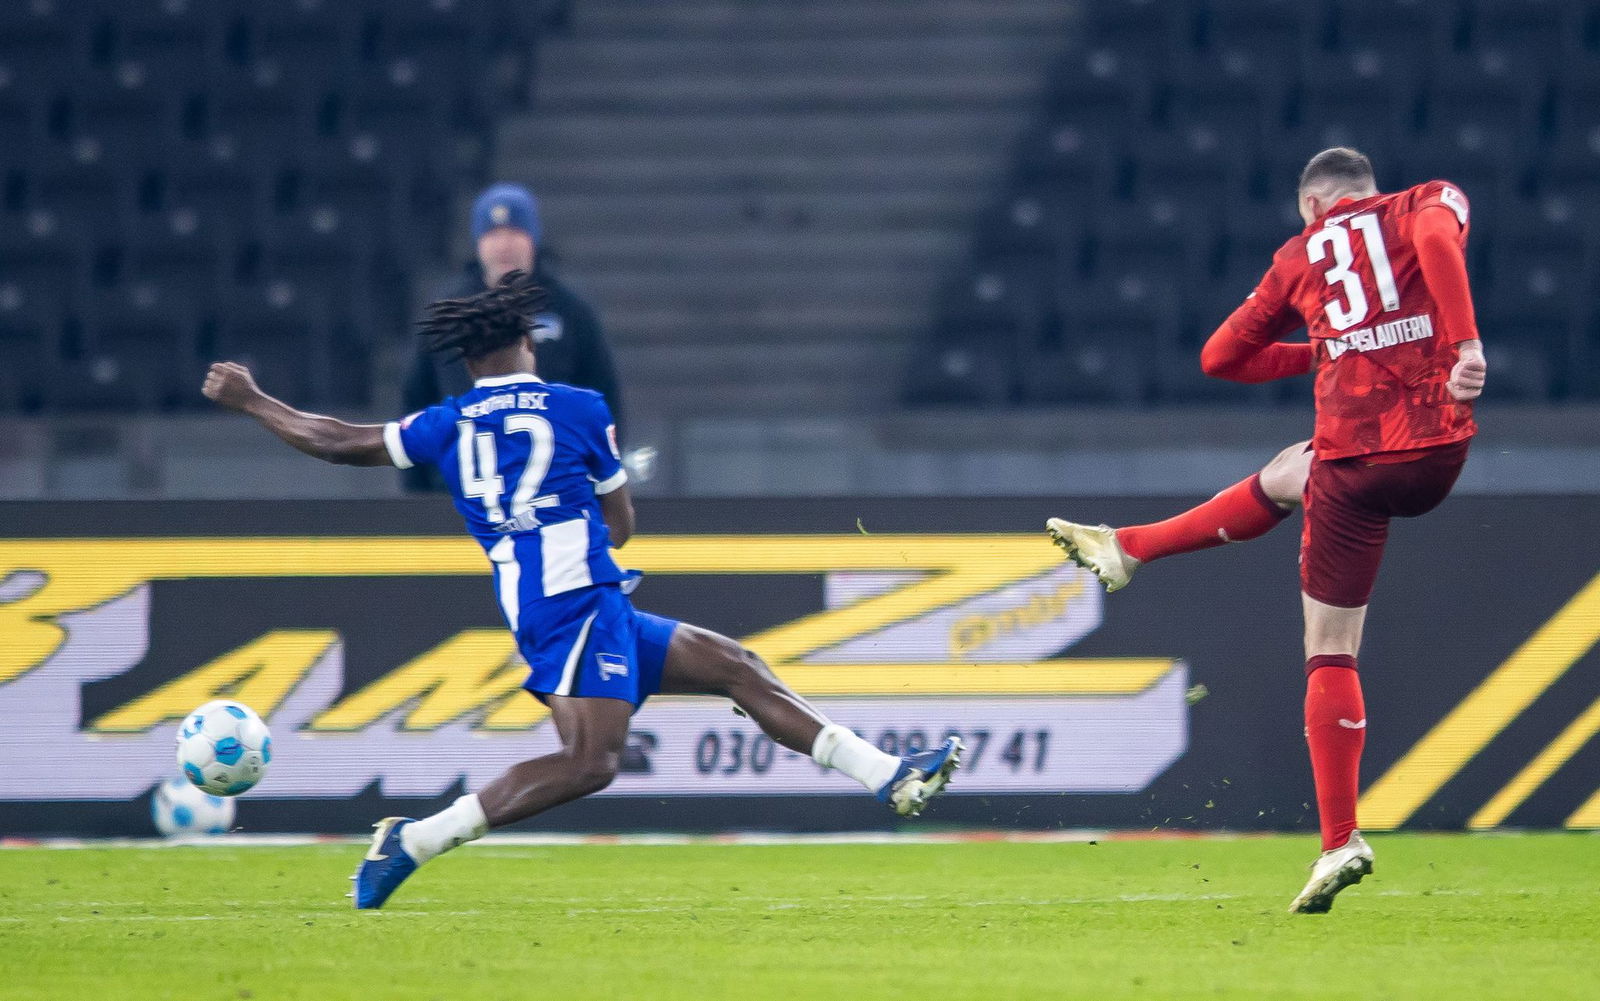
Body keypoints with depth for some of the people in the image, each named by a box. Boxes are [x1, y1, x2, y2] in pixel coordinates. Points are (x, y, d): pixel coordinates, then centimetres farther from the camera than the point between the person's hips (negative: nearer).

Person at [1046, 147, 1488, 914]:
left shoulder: (1300, 255, 16)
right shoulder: (1428, 202, 12)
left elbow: (1221, 356, 24)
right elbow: (1437, 236, -16)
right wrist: (1465, 346, -22)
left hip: (1356, 460, -1)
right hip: (1440, 454, 1)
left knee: (1329, 653, 14)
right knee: (1283, 478, 30)